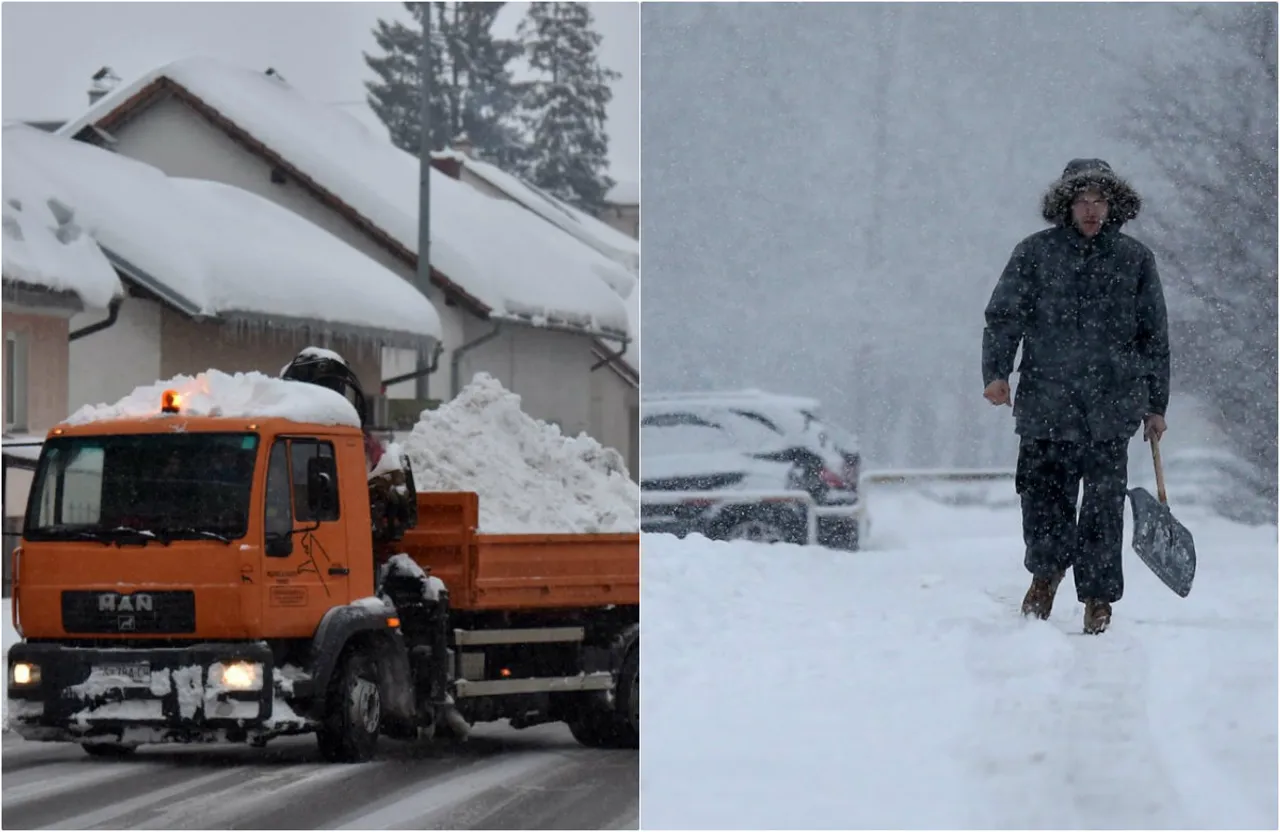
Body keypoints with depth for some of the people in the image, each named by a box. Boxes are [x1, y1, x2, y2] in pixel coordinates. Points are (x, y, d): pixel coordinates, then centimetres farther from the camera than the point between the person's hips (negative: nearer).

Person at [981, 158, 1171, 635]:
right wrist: (997, 371, -12)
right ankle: (1046, 570, 24)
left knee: (1104, 506, -2)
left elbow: (1154, 336, 14)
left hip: (1111, 409, 1)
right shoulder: (1035, 254, 5)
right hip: (1045, 404, -1)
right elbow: (1003, 315, 3)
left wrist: (1156, 404, 14)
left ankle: (1098, 598, 9)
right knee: (1044, 497, -3)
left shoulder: (1135, 260, 9)